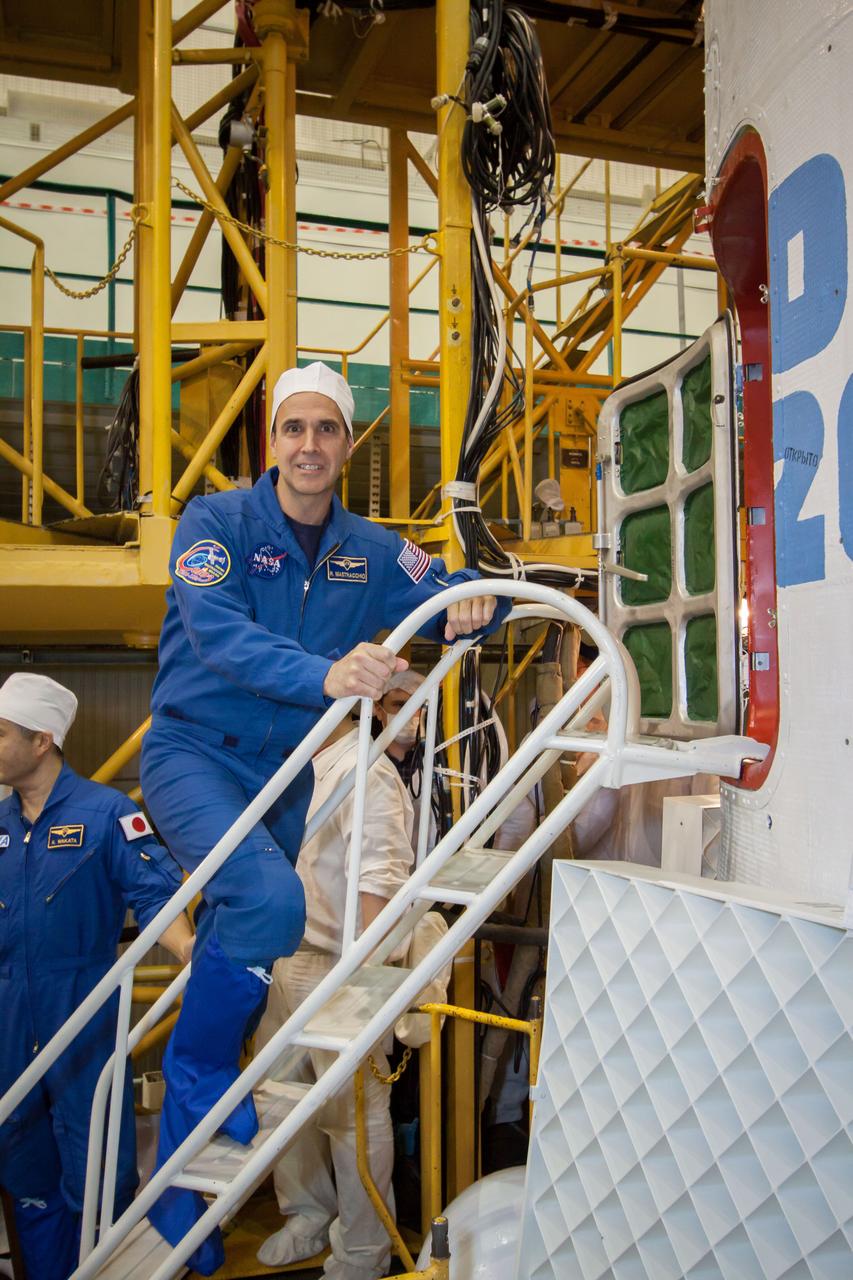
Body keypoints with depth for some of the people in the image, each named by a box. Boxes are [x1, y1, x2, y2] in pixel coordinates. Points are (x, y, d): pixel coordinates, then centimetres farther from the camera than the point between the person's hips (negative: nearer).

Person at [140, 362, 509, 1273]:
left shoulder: (369, 552, 4)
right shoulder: (215, 522, -11)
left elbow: (450, 601, 9)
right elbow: (219, 633, -27)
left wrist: (473, 602, -17)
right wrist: (323, 674, -43)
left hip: (284, 773, 5)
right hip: (193, 753, -5)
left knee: (240, 940, 12)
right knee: (268, 900, -32)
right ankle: (200, 1081, -5)